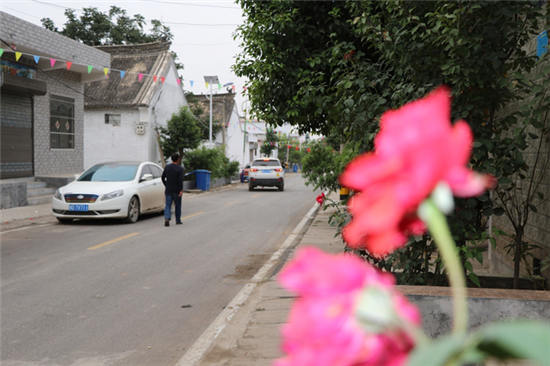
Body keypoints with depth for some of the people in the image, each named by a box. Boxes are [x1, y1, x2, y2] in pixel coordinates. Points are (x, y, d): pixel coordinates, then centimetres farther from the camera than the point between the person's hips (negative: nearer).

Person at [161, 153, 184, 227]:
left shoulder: (167, 167, 4)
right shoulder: (180, 169, -10)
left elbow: (163, 178, 10)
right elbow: (180, 180, -17)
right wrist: (181, 190, -15)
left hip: (168, 190, 3)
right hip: (176, 191, -3)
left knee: (168, 204, 1)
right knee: (178, 205, 11)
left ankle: (167, 218, -22)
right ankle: (178, 221, 19)